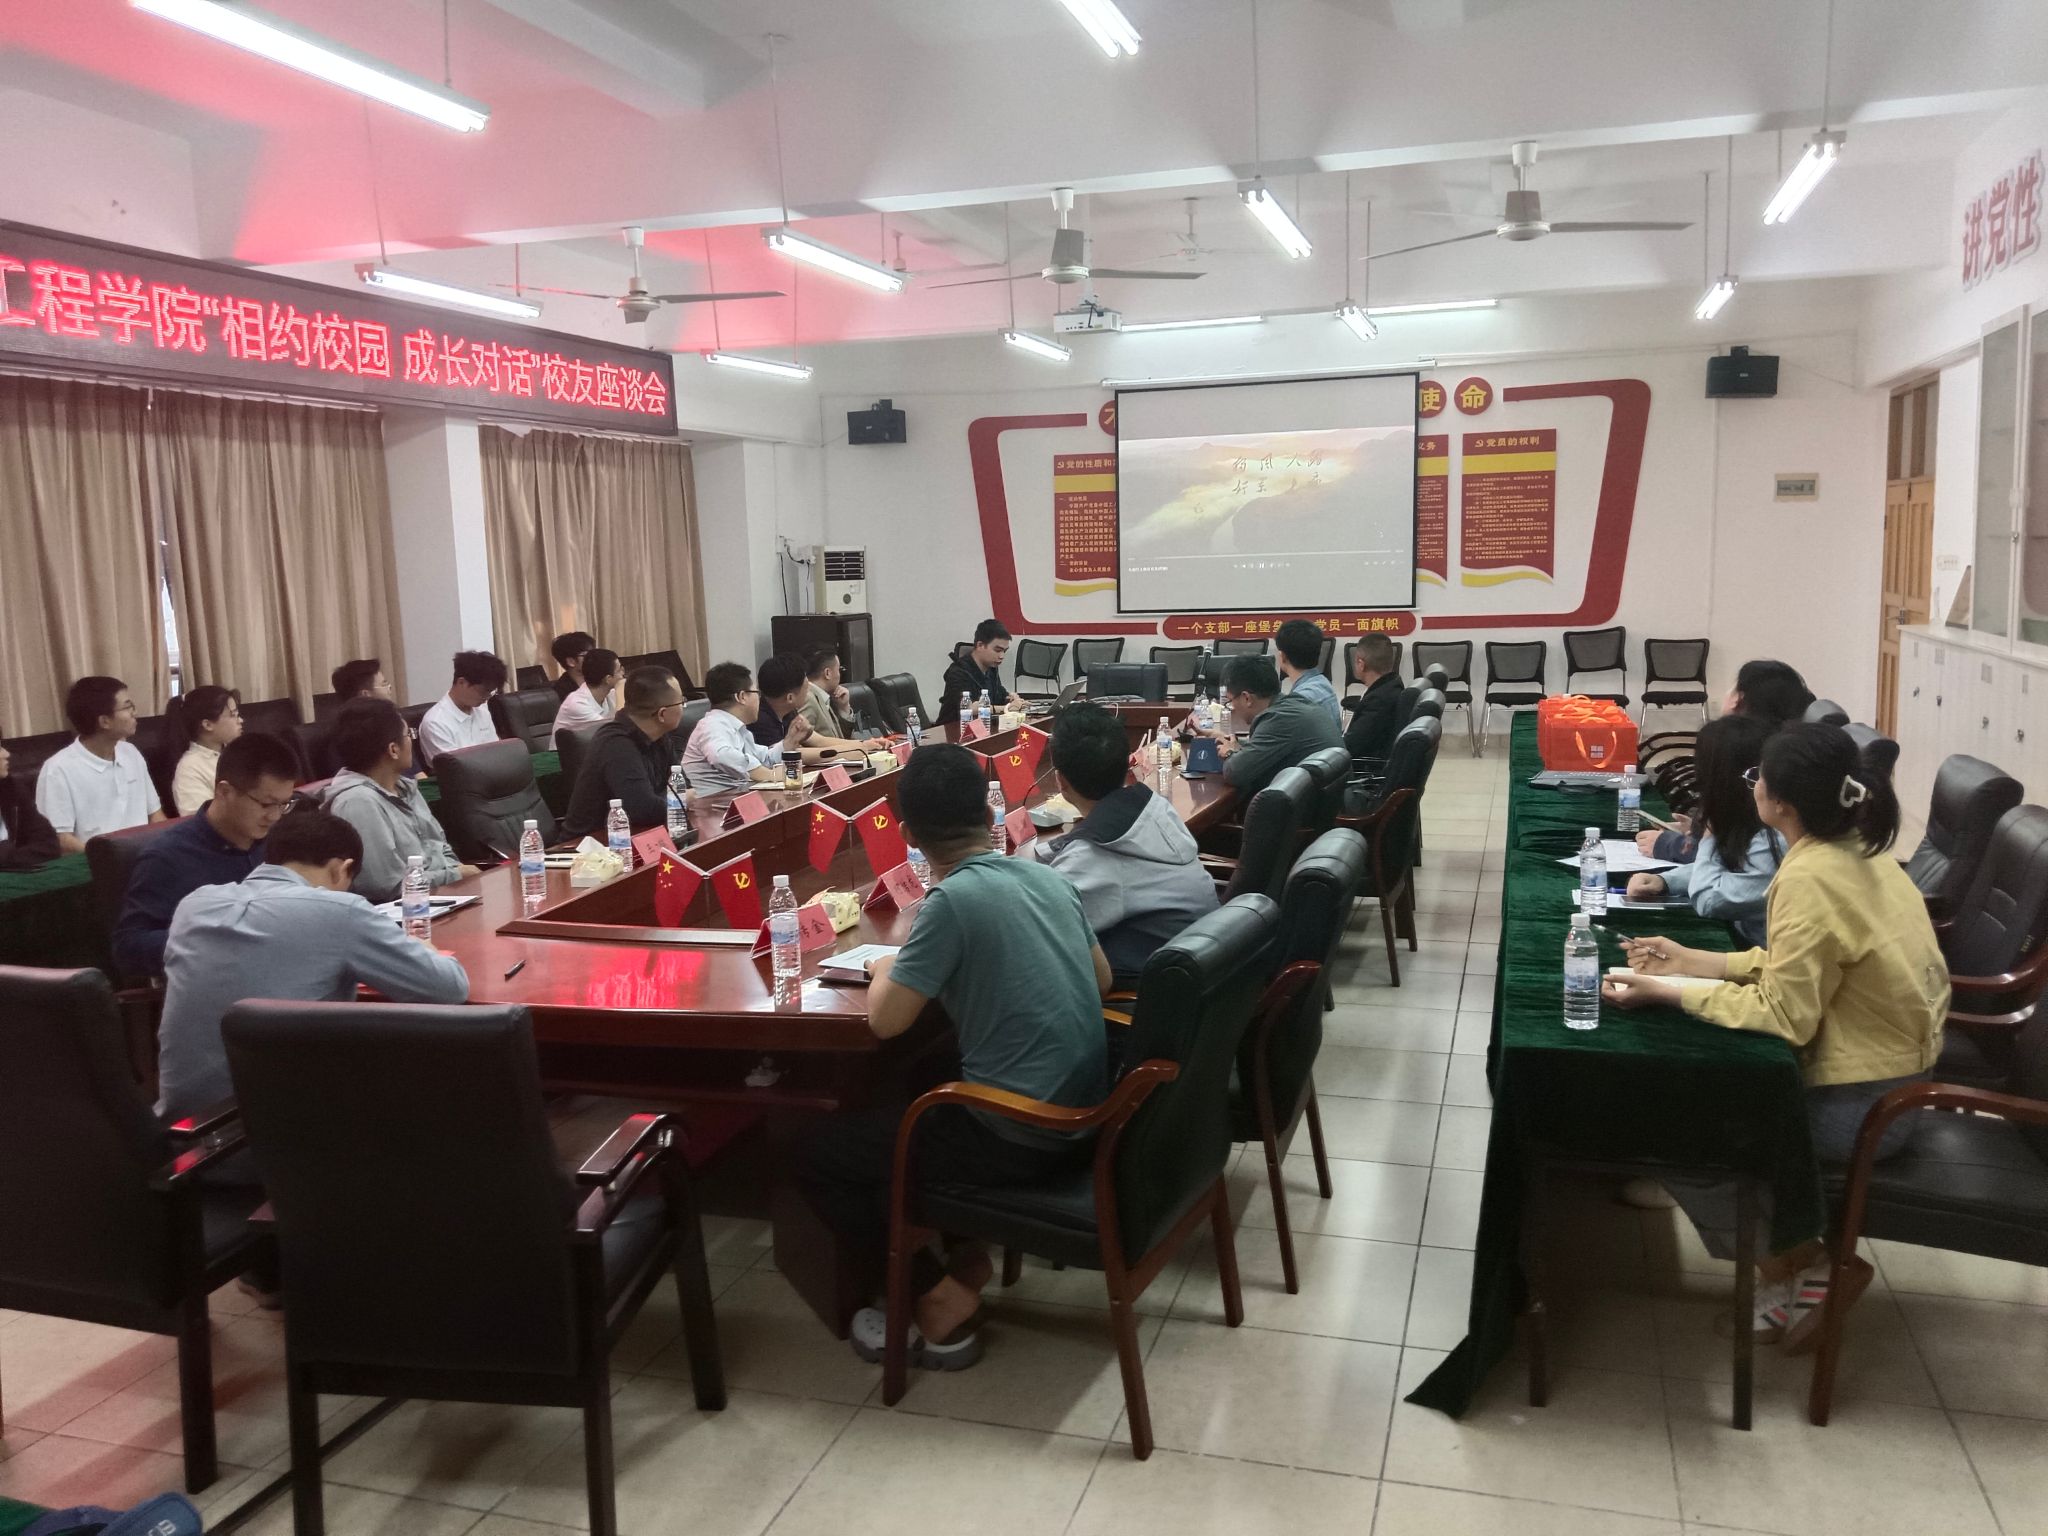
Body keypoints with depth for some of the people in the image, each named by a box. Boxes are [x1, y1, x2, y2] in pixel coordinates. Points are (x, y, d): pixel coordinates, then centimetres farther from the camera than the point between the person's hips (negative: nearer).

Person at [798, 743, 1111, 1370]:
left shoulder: (952, 899, -18)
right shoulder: (1048, 876, 4)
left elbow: (886, 1020, -15)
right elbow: (1101, 979, 17)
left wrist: (885, 969, 5)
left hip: (1020, 1139, -8)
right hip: (1085, 1117, 8)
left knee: (818, 1154, 7)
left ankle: (940, 1301, 8)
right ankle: (967, 1253, 24)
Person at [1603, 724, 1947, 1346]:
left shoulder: (1811, 879, -28)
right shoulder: (1854, 850, 1)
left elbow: (1781, 1015, -24)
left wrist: (1666, 990, -19)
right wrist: (1693, 960, 8)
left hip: (1860, 1103, -9)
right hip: (1887, 1069, 9)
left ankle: (1791, 1270, 13)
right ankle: (1801, 1256, 21)